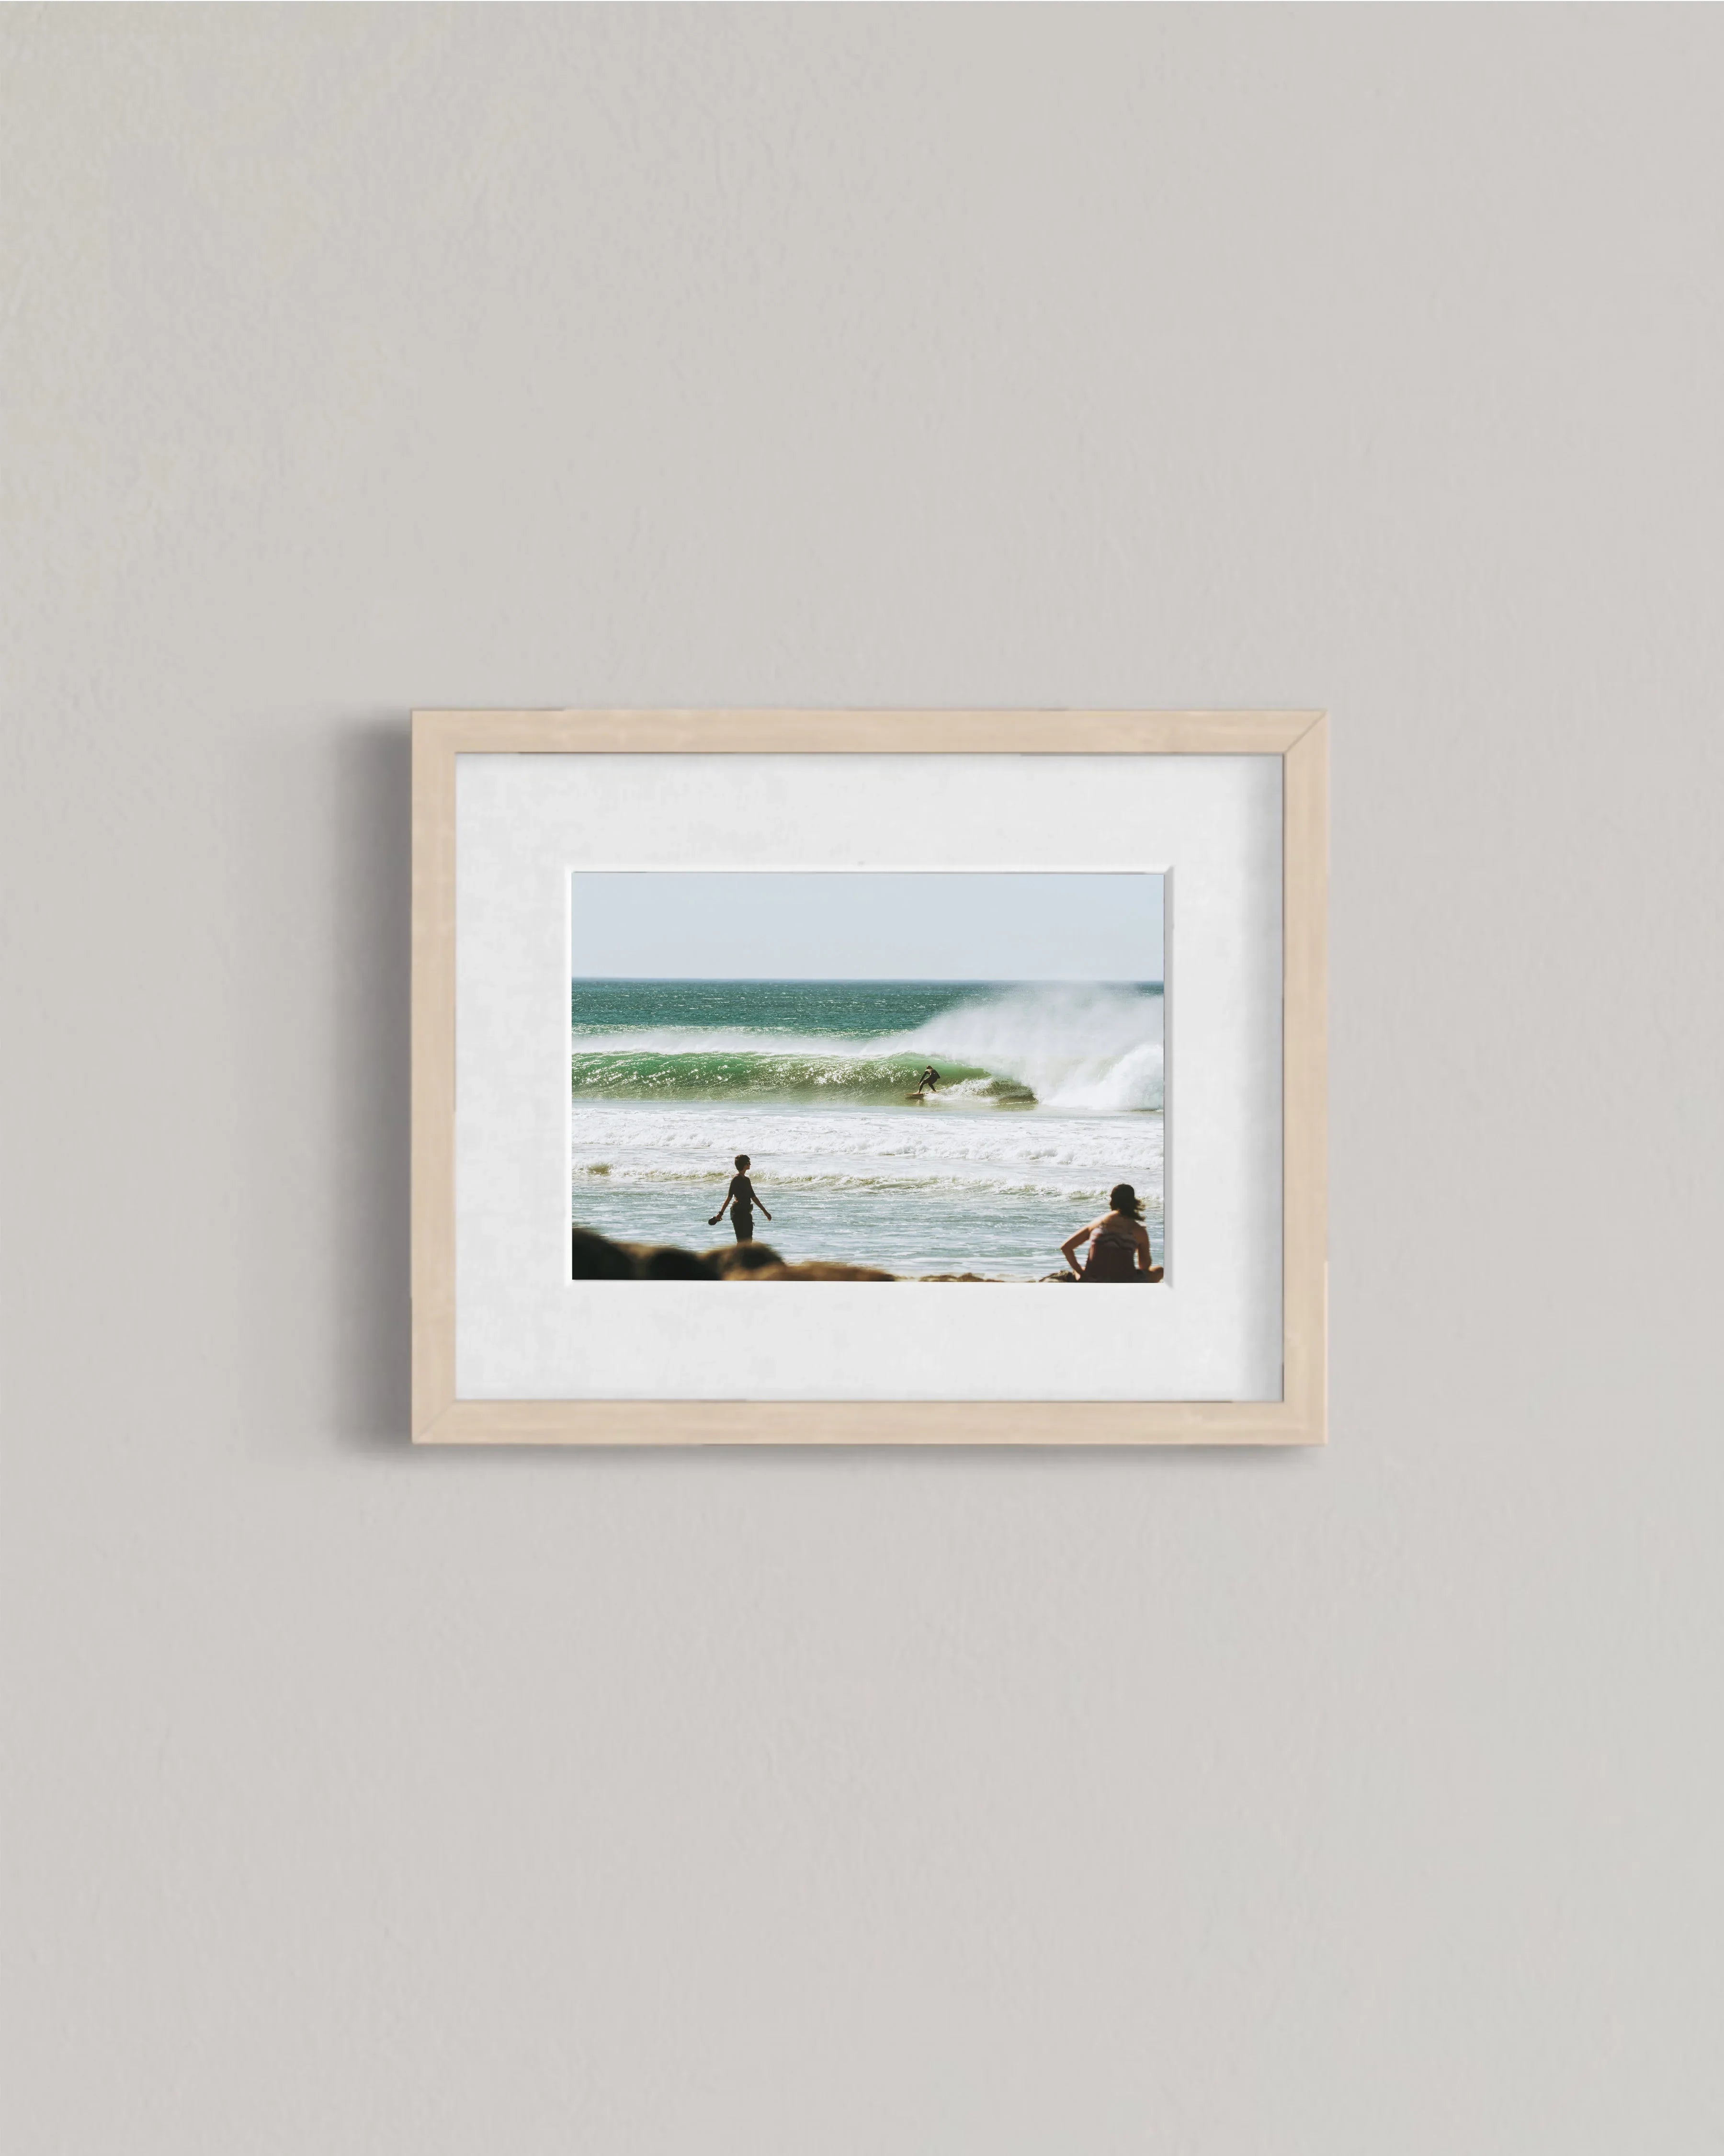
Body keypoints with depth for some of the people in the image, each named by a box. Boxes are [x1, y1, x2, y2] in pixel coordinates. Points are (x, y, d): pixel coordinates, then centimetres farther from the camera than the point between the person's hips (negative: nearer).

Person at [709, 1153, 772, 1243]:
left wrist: (765, 1212, 26)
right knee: (742, 1241, -10)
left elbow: (753, 1197, 23)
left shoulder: (746, 1180, 16)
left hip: (746, 1213, 9)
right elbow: (729, 1197, -16)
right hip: (738, 1213, -9)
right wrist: (721, 1213, -21)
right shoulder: (736, 1179, -10)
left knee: (749, 1240, 8)